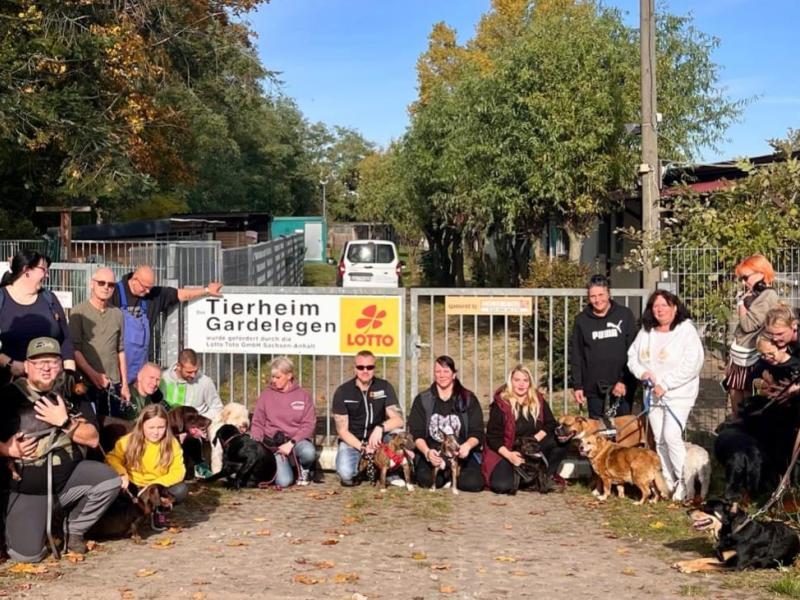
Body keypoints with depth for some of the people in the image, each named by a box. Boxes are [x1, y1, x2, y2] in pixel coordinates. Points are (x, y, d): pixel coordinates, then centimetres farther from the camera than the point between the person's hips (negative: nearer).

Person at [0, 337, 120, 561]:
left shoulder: (73, 394, 0)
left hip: (69, 476, 3)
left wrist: (64, 422, -19)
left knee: (109, 481, -24)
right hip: (28, 486, -3)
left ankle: (74, 529, 4)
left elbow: (93, 439, -6)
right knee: (27, 554, -14)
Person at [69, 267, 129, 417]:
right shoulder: (79, 312, -1)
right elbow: (74, 349, -7)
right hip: (87, 383, -4)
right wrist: (93, 374, -15)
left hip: (113, 384, 4)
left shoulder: (117, 314, 11)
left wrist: (124, 384, 13)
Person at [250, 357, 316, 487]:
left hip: (297, 440, 0)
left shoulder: (303, 395, 3)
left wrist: (291, 443, -15)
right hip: (274, 444, 0)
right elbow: (257, 423, 6)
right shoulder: (266, 395, 5)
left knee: (308, 452, -36)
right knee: (284, 481, -23)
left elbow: (309, 424, -3)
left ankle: (304, 469, 1)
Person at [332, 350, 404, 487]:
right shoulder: (342, 392, -9)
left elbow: (398, 419, -14)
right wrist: (362, 448, -25)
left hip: (378, 440, 2)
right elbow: (342, 430, -10)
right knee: (345, 473, -30)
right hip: (352, 441, -2)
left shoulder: (384, 387, -6)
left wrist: (380, 428, -34)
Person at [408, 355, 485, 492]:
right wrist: (427, 452, -20)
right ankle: (447, 476, 5)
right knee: (427, 480, -32)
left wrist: (468, 445, -23)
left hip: (461, 454, 0)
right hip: (431, 453, 0)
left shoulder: (468, 399, 7)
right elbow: (416, 434, 1)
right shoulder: (422, 400, 8)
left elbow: (477, 433, 1)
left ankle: (453, 476, 7)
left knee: (473, 483, -28)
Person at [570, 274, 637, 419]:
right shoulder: (581, 320, 5)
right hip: (594, 389, 1)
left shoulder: (625, 315, 1)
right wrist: (577, 386, 0)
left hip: (622, 388, -1)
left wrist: (625, 380, -9)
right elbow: (576, 356, 7)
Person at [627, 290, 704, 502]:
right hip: (653, 395, 6)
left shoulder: (686, 330, -10)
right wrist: (642, 372, -8)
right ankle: (668, 481, 21)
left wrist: (665, 384, -18)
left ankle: (684, 482, -4)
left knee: (671, 436, -17)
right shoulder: (645, 332, 9)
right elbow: (632, 357, 14)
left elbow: (691, 364, -18)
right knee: (659, 440, 10)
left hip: (678, 394, -6)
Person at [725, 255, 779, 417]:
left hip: (751, 362, -9)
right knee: (736, 412, 11)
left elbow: (748, 325, -19)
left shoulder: (768, 296, -12)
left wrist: (742, 302, -5)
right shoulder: (753, 296, 16)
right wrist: (730, 362, 18)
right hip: (738, 360, 9)